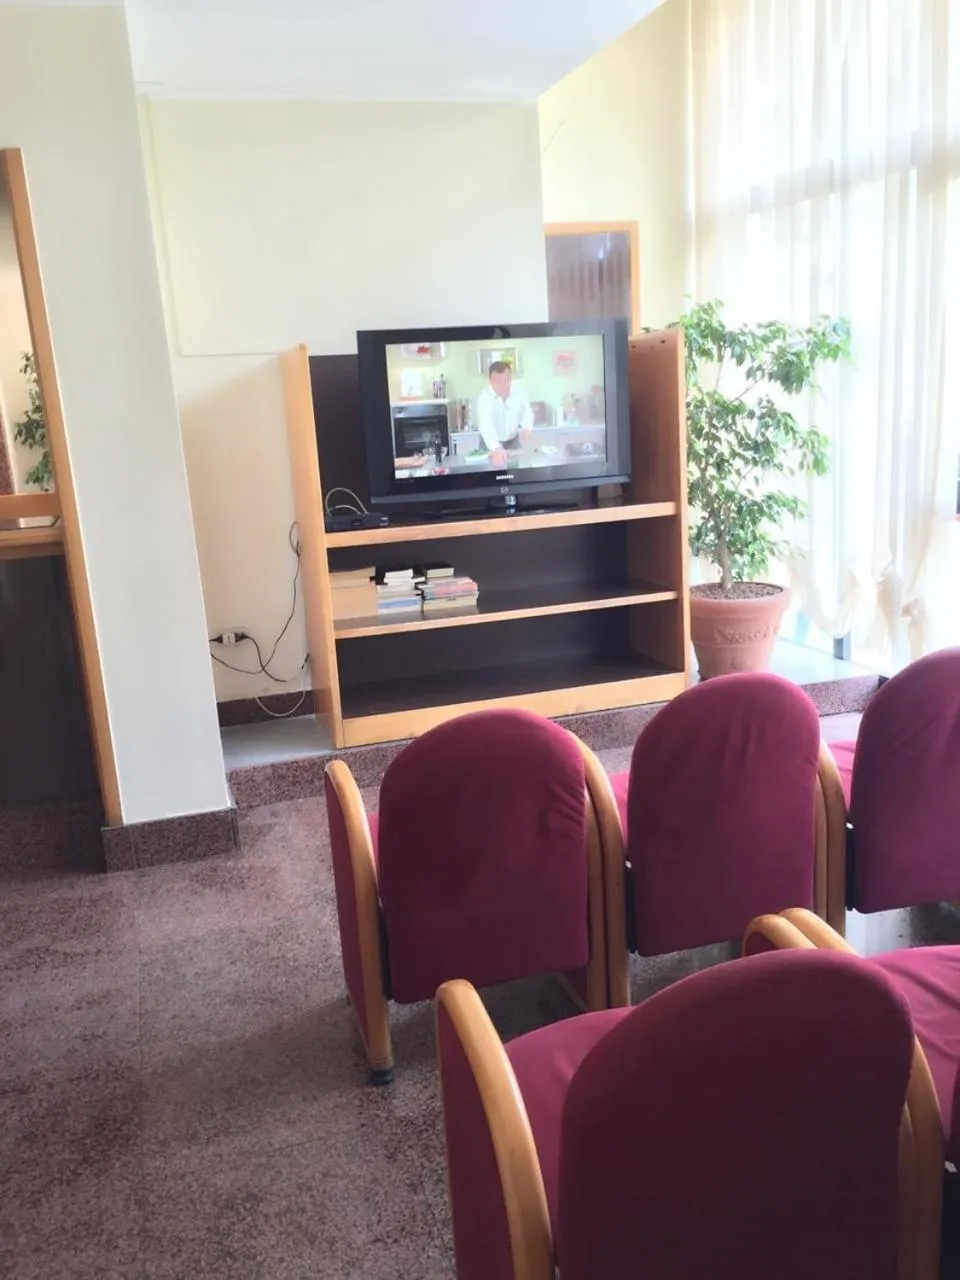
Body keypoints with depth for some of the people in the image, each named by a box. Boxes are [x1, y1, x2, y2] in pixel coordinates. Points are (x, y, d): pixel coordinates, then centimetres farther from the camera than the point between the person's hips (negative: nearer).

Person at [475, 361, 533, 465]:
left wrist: (526, 428, -26)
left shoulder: (520, 392, -15)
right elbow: (486, 426, -43)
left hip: (514, 441, 3)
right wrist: (496, 449, -61)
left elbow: (527, 413, -2)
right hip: (491, 444, -3)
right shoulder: (484, 398, -28)